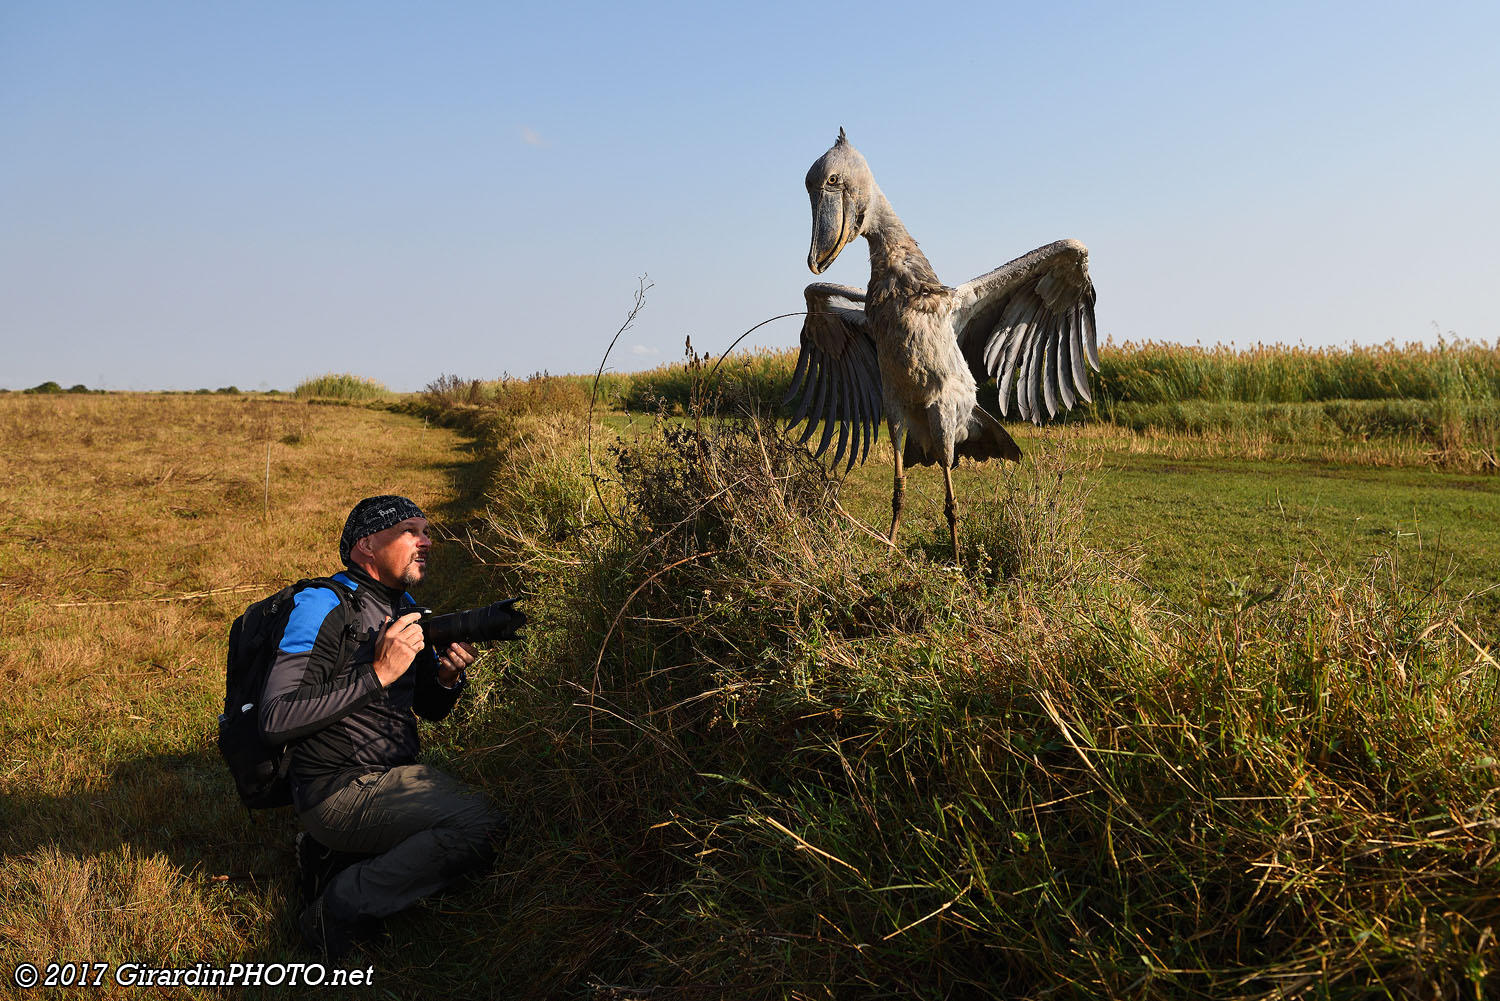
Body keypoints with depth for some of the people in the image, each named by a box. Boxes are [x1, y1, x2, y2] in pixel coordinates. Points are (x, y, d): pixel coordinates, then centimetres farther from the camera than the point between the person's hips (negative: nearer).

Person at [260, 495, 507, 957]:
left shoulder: (403, 607, 11)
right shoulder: (323, 607, -15)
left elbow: (430, 709, 18)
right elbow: (276, 720, -24)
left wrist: (448, 677, -6)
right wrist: (378, 674, -25)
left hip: (396, 775, 9)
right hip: (339, 790, -9)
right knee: (479, 827, -23)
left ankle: (332, 853, 14)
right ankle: (339, 909, -9)